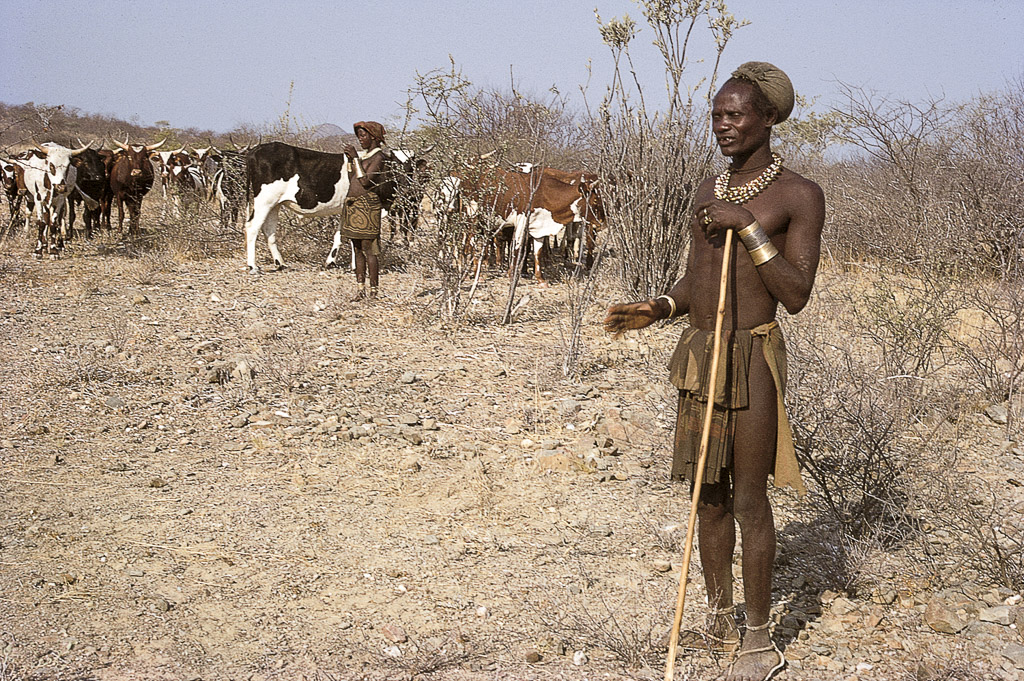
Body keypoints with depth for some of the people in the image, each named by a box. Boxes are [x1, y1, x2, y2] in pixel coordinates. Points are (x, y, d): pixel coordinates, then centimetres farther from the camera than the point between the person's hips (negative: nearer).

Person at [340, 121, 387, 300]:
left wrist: (355, 158, -16)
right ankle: (360, 289, 12)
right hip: (353, 204, 9)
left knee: (368, 248, -7)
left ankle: (373, 291, -4)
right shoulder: (364, 155, 17)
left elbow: (365, 181, -19)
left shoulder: (378, 157, -9)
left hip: (367, 205, -9)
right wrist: (350, 159, 11)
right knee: (357, 249, 9)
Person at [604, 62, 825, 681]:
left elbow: (797, 295, -16)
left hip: (752, 356, -7)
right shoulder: (710, 191, 13)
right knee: (708, 492, 13)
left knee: (749, 497, -3)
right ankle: (721, 616, 29)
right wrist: (656, 310, 1)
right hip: (699, 353, 7)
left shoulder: (799, 196, -8)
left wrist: (747, 227, -21)